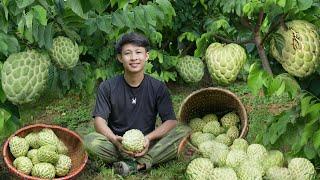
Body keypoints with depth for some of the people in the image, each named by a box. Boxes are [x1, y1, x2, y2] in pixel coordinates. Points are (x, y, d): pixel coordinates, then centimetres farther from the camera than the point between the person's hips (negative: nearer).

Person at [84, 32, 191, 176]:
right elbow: (100, 120, -9)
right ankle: (143, 161, -23)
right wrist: (114, 139, -30)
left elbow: (170, 121, -5)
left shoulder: (158, 88, 0)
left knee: (184, 131, -23)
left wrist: (149, 138, -24)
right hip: (118, 144, -1)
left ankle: (134, 164, -29)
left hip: (147, 144, 1)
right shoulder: (107, 87, -1)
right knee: (89, 141, -31)